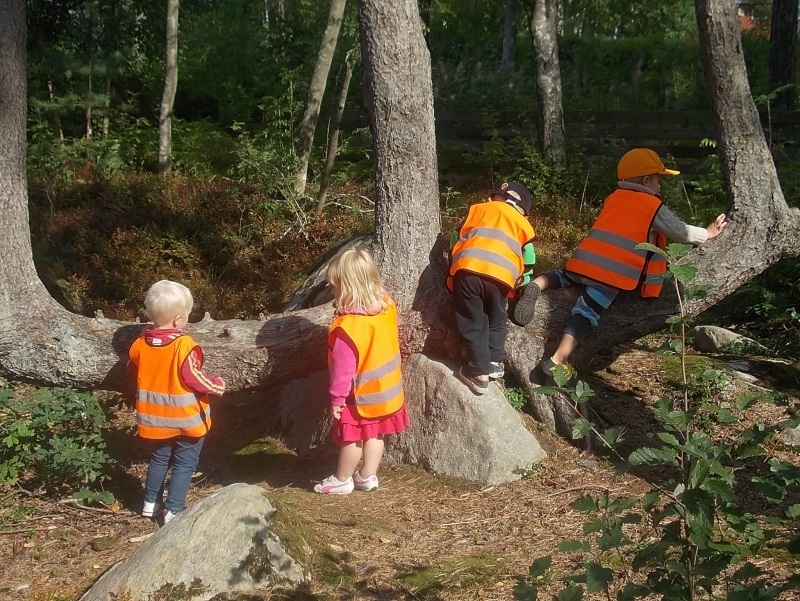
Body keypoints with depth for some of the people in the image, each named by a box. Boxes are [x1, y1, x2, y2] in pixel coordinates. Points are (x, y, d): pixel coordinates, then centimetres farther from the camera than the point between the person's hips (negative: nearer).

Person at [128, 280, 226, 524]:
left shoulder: (140, 344, -3)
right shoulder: (184, 345, -23)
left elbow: (134, 372, 12)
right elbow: (195, 378, -21)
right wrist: (217, 385, -3)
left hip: (155, 418, 6)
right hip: (186, 419, -6)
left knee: (159, 459, 22)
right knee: (184, 465, 6)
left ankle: (150, 503, 31)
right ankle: (173, 511, 7)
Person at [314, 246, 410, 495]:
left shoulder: (347, 327, -30)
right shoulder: (387, 307, -8)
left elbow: (343, 369, -23)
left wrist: (337, 398, -12)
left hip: (360, 395, -7)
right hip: (386, 388, 7)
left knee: (352, 437, 10)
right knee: (375, 434, 18)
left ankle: (342, 480, 26)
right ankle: (368, 476, 30)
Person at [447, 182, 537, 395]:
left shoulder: (477, 209, 28)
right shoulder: (523, 224, 27)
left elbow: (456, 239, 28)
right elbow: (527, 263, 28)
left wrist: (452, 271, 36)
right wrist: (520, 284, 43)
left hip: (466, 269, 0)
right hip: (500, 276, 0)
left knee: (472, 323, 10)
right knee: (496, 321, 24)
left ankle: (479, 373, 9)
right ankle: (495, 363, 22)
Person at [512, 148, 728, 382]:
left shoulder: (613, 198, 25)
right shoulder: (654, 207, 7)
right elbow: (681, 232, 16)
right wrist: (708, 233, 33)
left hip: (585, 261, 5)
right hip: (613, 272, -5)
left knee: (565, 276, 27)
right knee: (588, 311, -11)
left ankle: (536, 286, -4)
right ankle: (557, 360, -23)